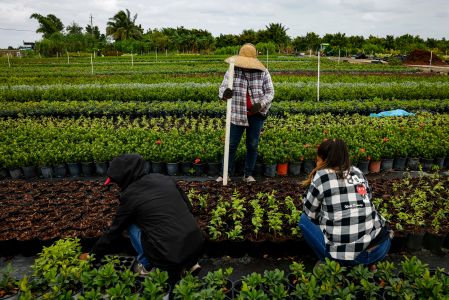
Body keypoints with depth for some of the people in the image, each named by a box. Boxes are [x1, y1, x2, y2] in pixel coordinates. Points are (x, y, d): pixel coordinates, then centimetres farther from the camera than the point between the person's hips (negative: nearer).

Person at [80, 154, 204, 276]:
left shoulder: (130, 196, -4)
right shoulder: (163, 178, 8)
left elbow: (114, 231, 9)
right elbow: (188, 207, 14)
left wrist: (93, 255, 25)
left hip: (172, 259, -5)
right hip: (197, 246, 5)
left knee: (131, 225, 13)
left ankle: (146, 266, 18)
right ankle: (190, 263, 22)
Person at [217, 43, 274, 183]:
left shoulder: (263, 73, -4)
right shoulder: (232, 72, -5)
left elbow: (270, 92, -4)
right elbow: (222, 88, -10)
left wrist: (260, 104, -23)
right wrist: (224, 94, -36)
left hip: (257, 115, 1)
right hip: (238, 115, 0)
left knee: (252, 145, 7)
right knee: (232, 144, 4)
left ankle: (248, 174, 21)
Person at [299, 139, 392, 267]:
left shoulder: (321, 176, -4)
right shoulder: (358, 173, 11)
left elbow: (309, 211, 5)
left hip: (345, 254, -5)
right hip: (380, 249, 5)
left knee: (305, 219, 13)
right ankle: (369, 262, 19)